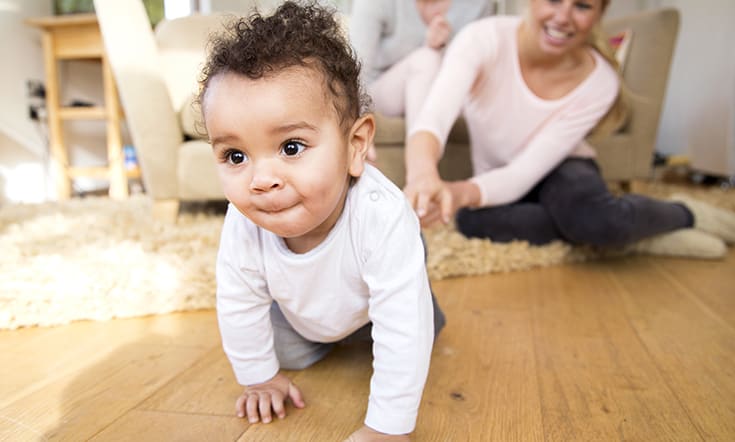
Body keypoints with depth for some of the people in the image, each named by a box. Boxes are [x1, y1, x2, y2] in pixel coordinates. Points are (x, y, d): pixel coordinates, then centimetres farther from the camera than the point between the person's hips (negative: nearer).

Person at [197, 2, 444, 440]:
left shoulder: (382, 216, -49)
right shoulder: (243, 227, -36)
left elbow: (402, 327, -43)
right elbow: (238, 307, -18)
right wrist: (260, 377, -4)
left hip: (376, 302, -2)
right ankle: (324, 338, 35)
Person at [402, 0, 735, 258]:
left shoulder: (599, 82, -23)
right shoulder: (484, 38, -25)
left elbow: (525, 173, -29)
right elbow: (433, 118, -41)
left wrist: (460, 192, -50)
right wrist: (423, 175, -64)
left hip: (560, 170, -1)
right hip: (497, 179, 2)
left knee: (596, 218, -38)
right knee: (472, 220, -35)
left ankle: (687, 215, -2)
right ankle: (625, 233, -15)